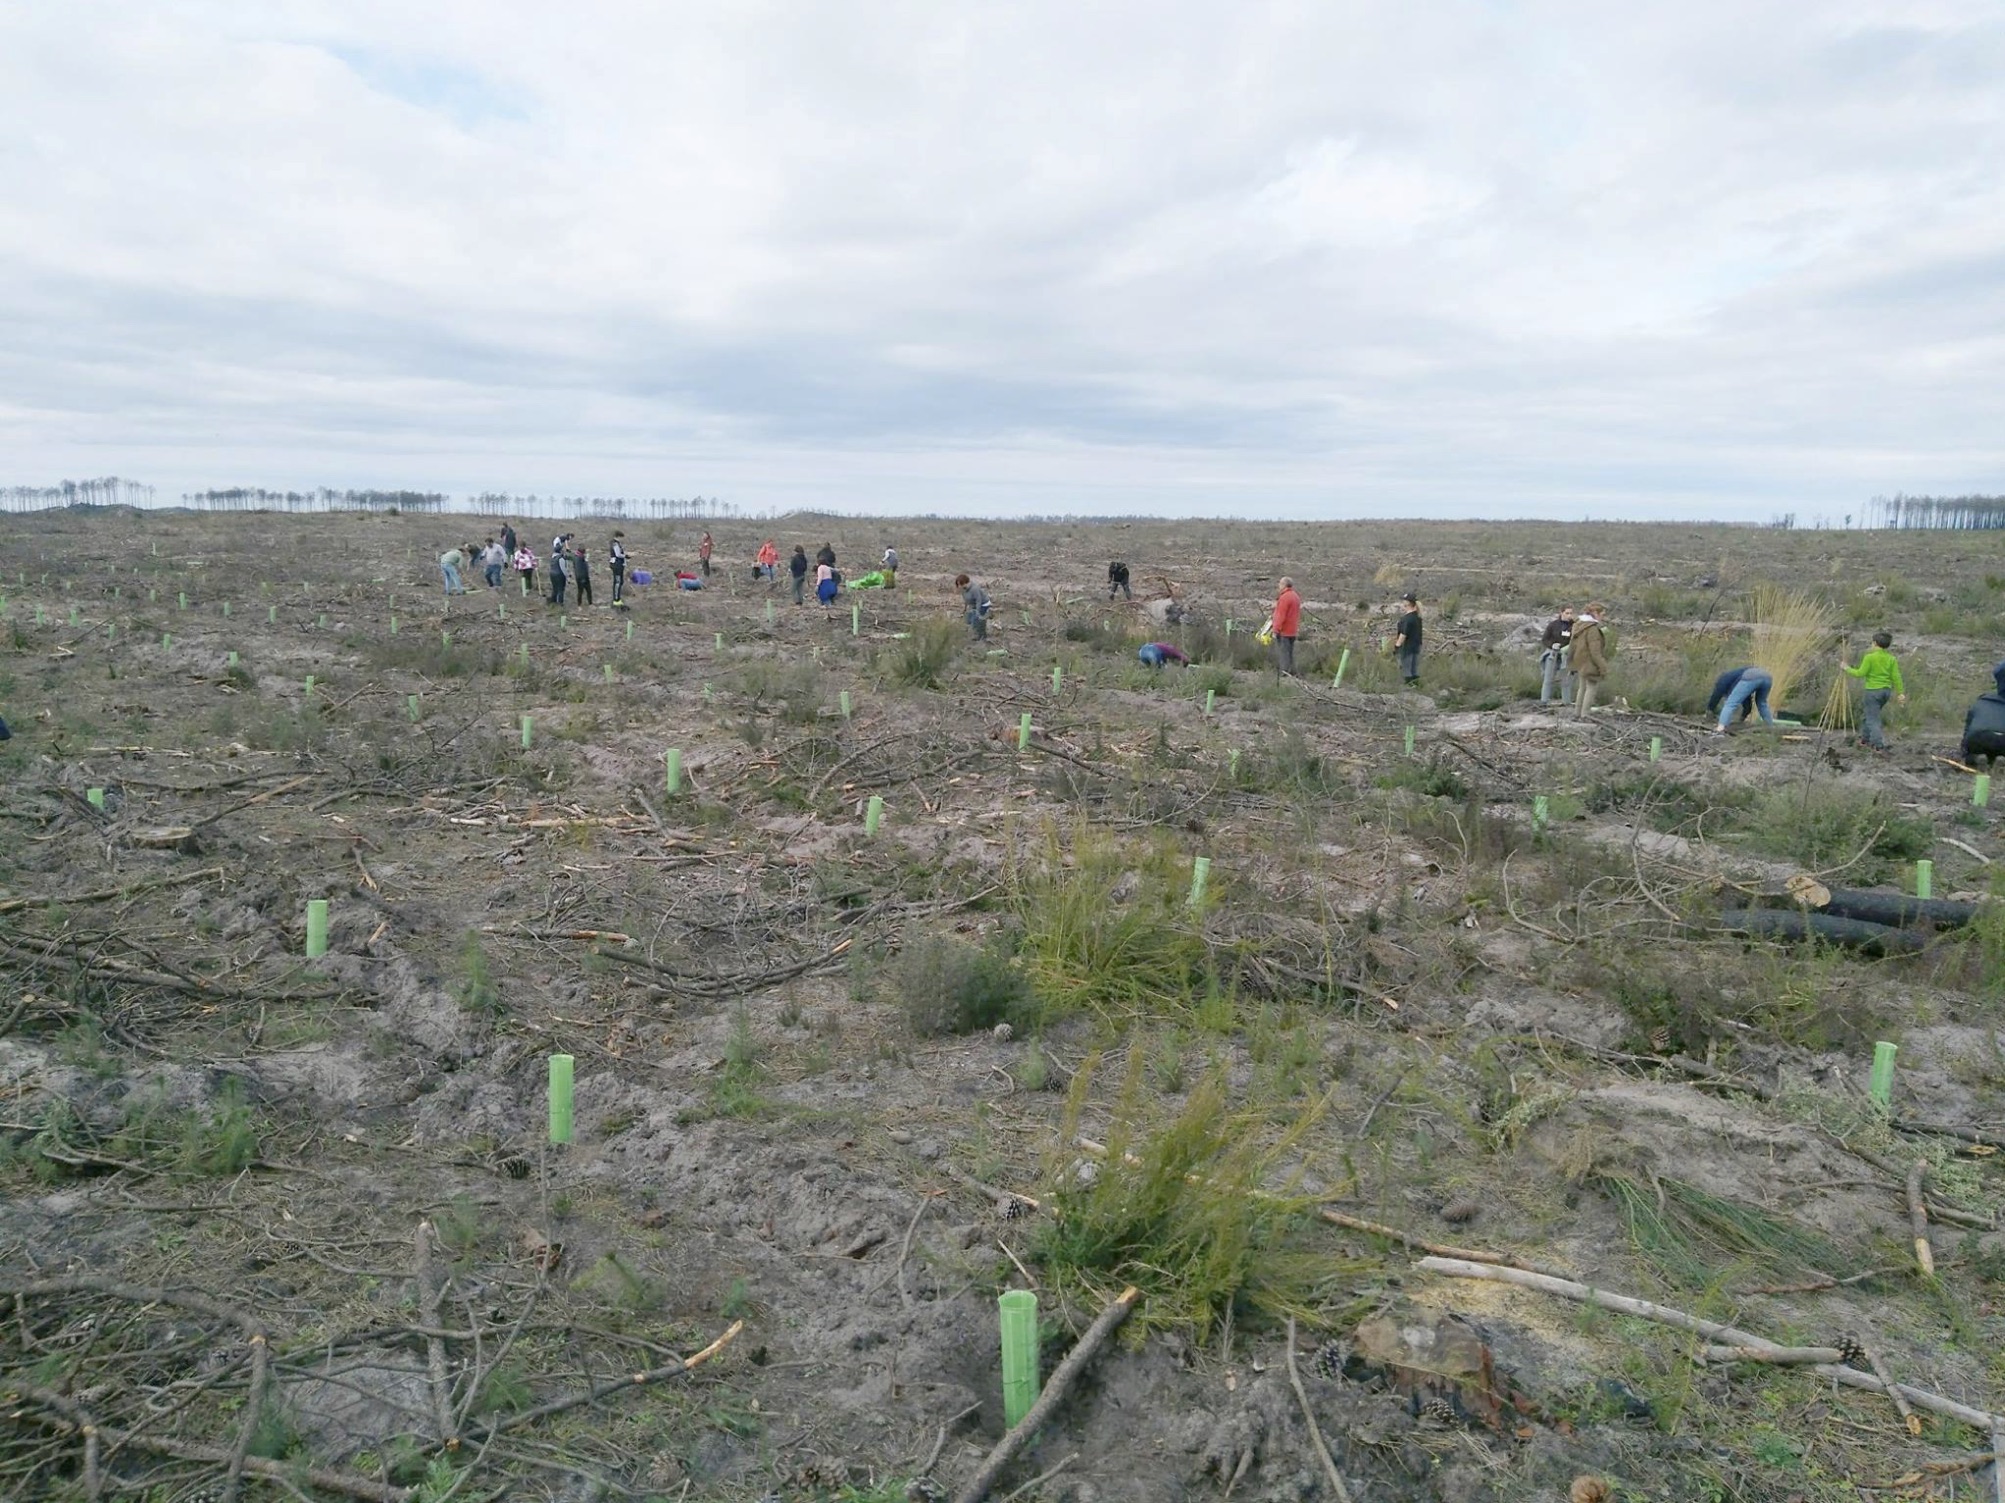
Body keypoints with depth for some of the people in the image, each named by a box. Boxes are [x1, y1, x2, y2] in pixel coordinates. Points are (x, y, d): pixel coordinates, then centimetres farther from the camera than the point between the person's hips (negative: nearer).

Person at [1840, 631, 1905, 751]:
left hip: (1873, 691, -6)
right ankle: (1865, 739, 30)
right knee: (1869, 714, 23)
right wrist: (1901, 693, 3)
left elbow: (1860, 673, -14)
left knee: (1873, 719, 0)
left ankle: (1878, 745, -6)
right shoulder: (1892, 659, 2)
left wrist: (1846, 668, -1)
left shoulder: (1870, 657, -13)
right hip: (1886, 691, 6)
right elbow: (1896, 677, 0)